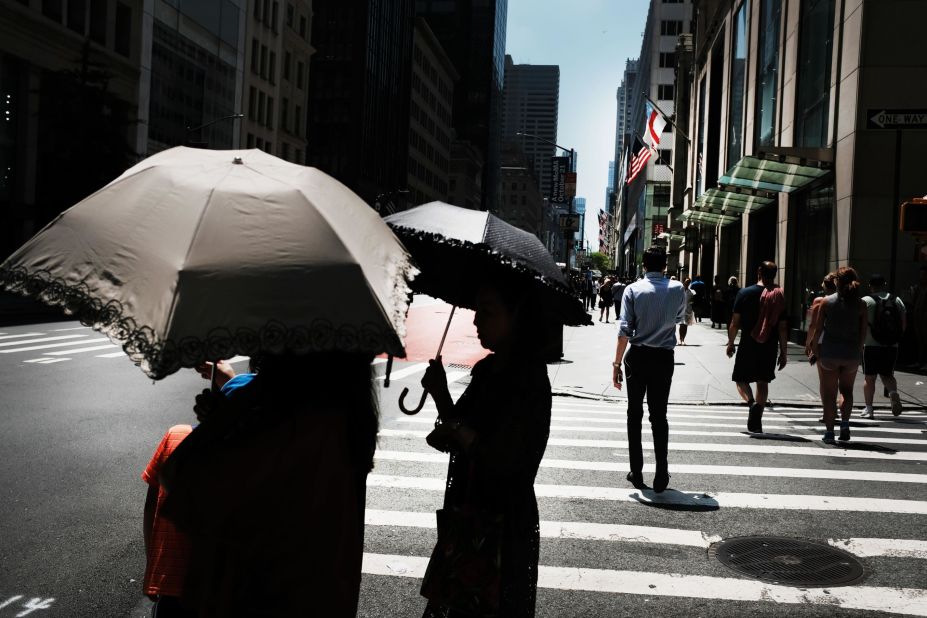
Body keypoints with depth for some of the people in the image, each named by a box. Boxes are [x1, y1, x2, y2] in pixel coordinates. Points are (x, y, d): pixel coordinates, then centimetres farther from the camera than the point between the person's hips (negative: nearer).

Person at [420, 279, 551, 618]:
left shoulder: (530, 381, -19)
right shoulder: (485, 370, 4)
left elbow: (500, 459, -24)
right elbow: (458, 434, 7)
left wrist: (457, 431, -11)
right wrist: (440, 394, -8)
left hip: (505, 524, -7)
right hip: (469, 513, 8)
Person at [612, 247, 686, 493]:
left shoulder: (633, 290, -7)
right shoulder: (678, 289, -1)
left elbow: (624, 330, -11)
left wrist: (617, 363, -6)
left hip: (637, 356, -1)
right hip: (663, 358, 1)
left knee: (635, 414, 10)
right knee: (659, 416, 7)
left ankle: (636, 473, 13)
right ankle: (661, 475, 4)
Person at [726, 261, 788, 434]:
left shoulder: (745, 293, -5)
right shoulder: (780, 297, -1)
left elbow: (735, 323, -5)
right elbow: (783, 328, 0)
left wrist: (731, 343, 9)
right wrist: (783, 353, 8)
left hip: (748, 346, -2)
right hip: (770, 348, 2)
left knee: (741, 379, 11)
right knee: (763, 382, 13)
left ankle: (752, 402, -19)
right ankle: (755, 423, 9)